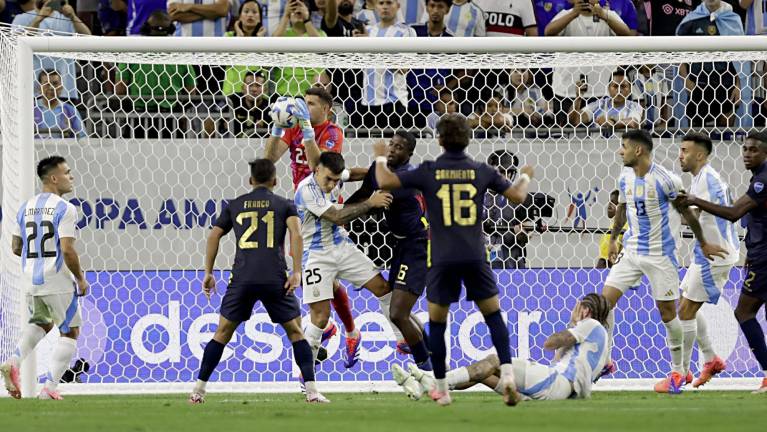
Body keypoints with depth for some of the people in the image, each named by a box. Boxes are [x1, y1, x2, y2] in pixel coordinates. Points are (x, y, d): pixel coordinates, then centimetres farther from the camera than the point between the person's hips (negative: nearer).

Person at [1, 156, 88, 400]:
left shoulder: (25, 208, 7)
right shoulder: (64, 209, -14)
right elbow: (67, 250, -20)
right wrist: (81, 279, -6)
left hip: (31, 280, 7)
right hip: (58, 282, -7)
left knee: (41, 323, 29)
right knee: (70, 332, 8)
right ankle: (50, 387, 0)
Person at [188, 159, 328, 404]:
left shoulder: (235, 205, 18)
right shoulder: (284, 205, 12)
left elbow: (213, 236, 13)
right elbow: (295, 233, -5)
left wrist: (208, 273, 18)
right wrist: (297, 272, -8)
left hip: (242, 278, 1)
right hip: (275, 279, -1)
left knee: (222, 333, 11)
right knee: (296, 332, 10)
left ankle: (198, 390, 8)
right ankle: (311, 391, 0)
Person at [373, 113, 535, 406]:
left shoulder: (429, 171, -4)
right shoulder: (481, 172, 2)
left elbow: (386, 182, -7)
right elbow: (517, 196, 10)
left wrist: (380, 157, 12)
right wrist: (525, 177, 32)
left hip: (442, 258, -1)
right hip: (475, 256, 1)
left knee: (436, 322, 10)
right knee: (493, 314, 12)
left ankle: (441, 389, 11)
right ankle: (507, 373, -5)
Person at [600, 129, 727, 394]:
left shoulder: (665, 180, -16)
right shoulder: (625, 178, 2)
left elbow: (686, 212, -6)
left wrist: (703, 244, 2)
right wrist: (613, 239, 23)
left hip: (660, 255, -6)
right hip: (631, 251, 6)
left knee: (667, 312, 1)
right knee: (605, 300, -4)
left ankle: (678, 371, 14)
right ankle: (605, 360, 6)